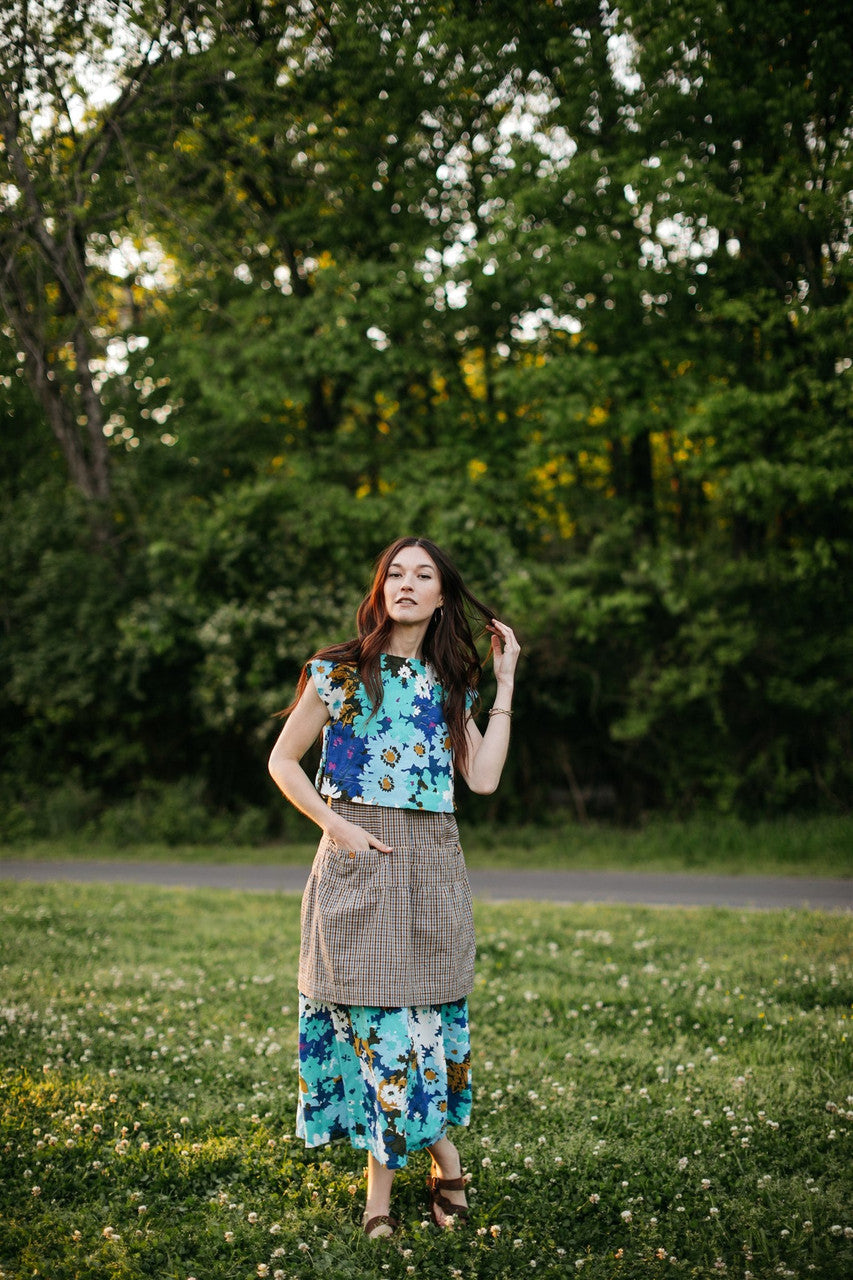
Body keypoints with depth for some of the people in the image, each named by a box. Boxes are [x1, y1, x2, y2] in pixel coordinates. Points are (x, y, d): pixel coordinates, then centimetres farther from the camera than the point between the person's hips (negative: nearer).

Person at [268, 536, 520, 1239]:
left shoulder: (450, 683, 11)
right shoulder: (342, 671, 2)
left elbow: (484, 777, 0)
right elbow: (283, 761, 4)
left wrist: (505, 682, 5)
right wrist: (337, 826, -9)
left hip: (431, 864, 3)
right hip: (358, 858, -3)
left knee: (427, 1009, 2)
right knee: (371, 1008, -3)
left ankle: (384, 1170, 15)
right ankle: (440, 1151, 11)